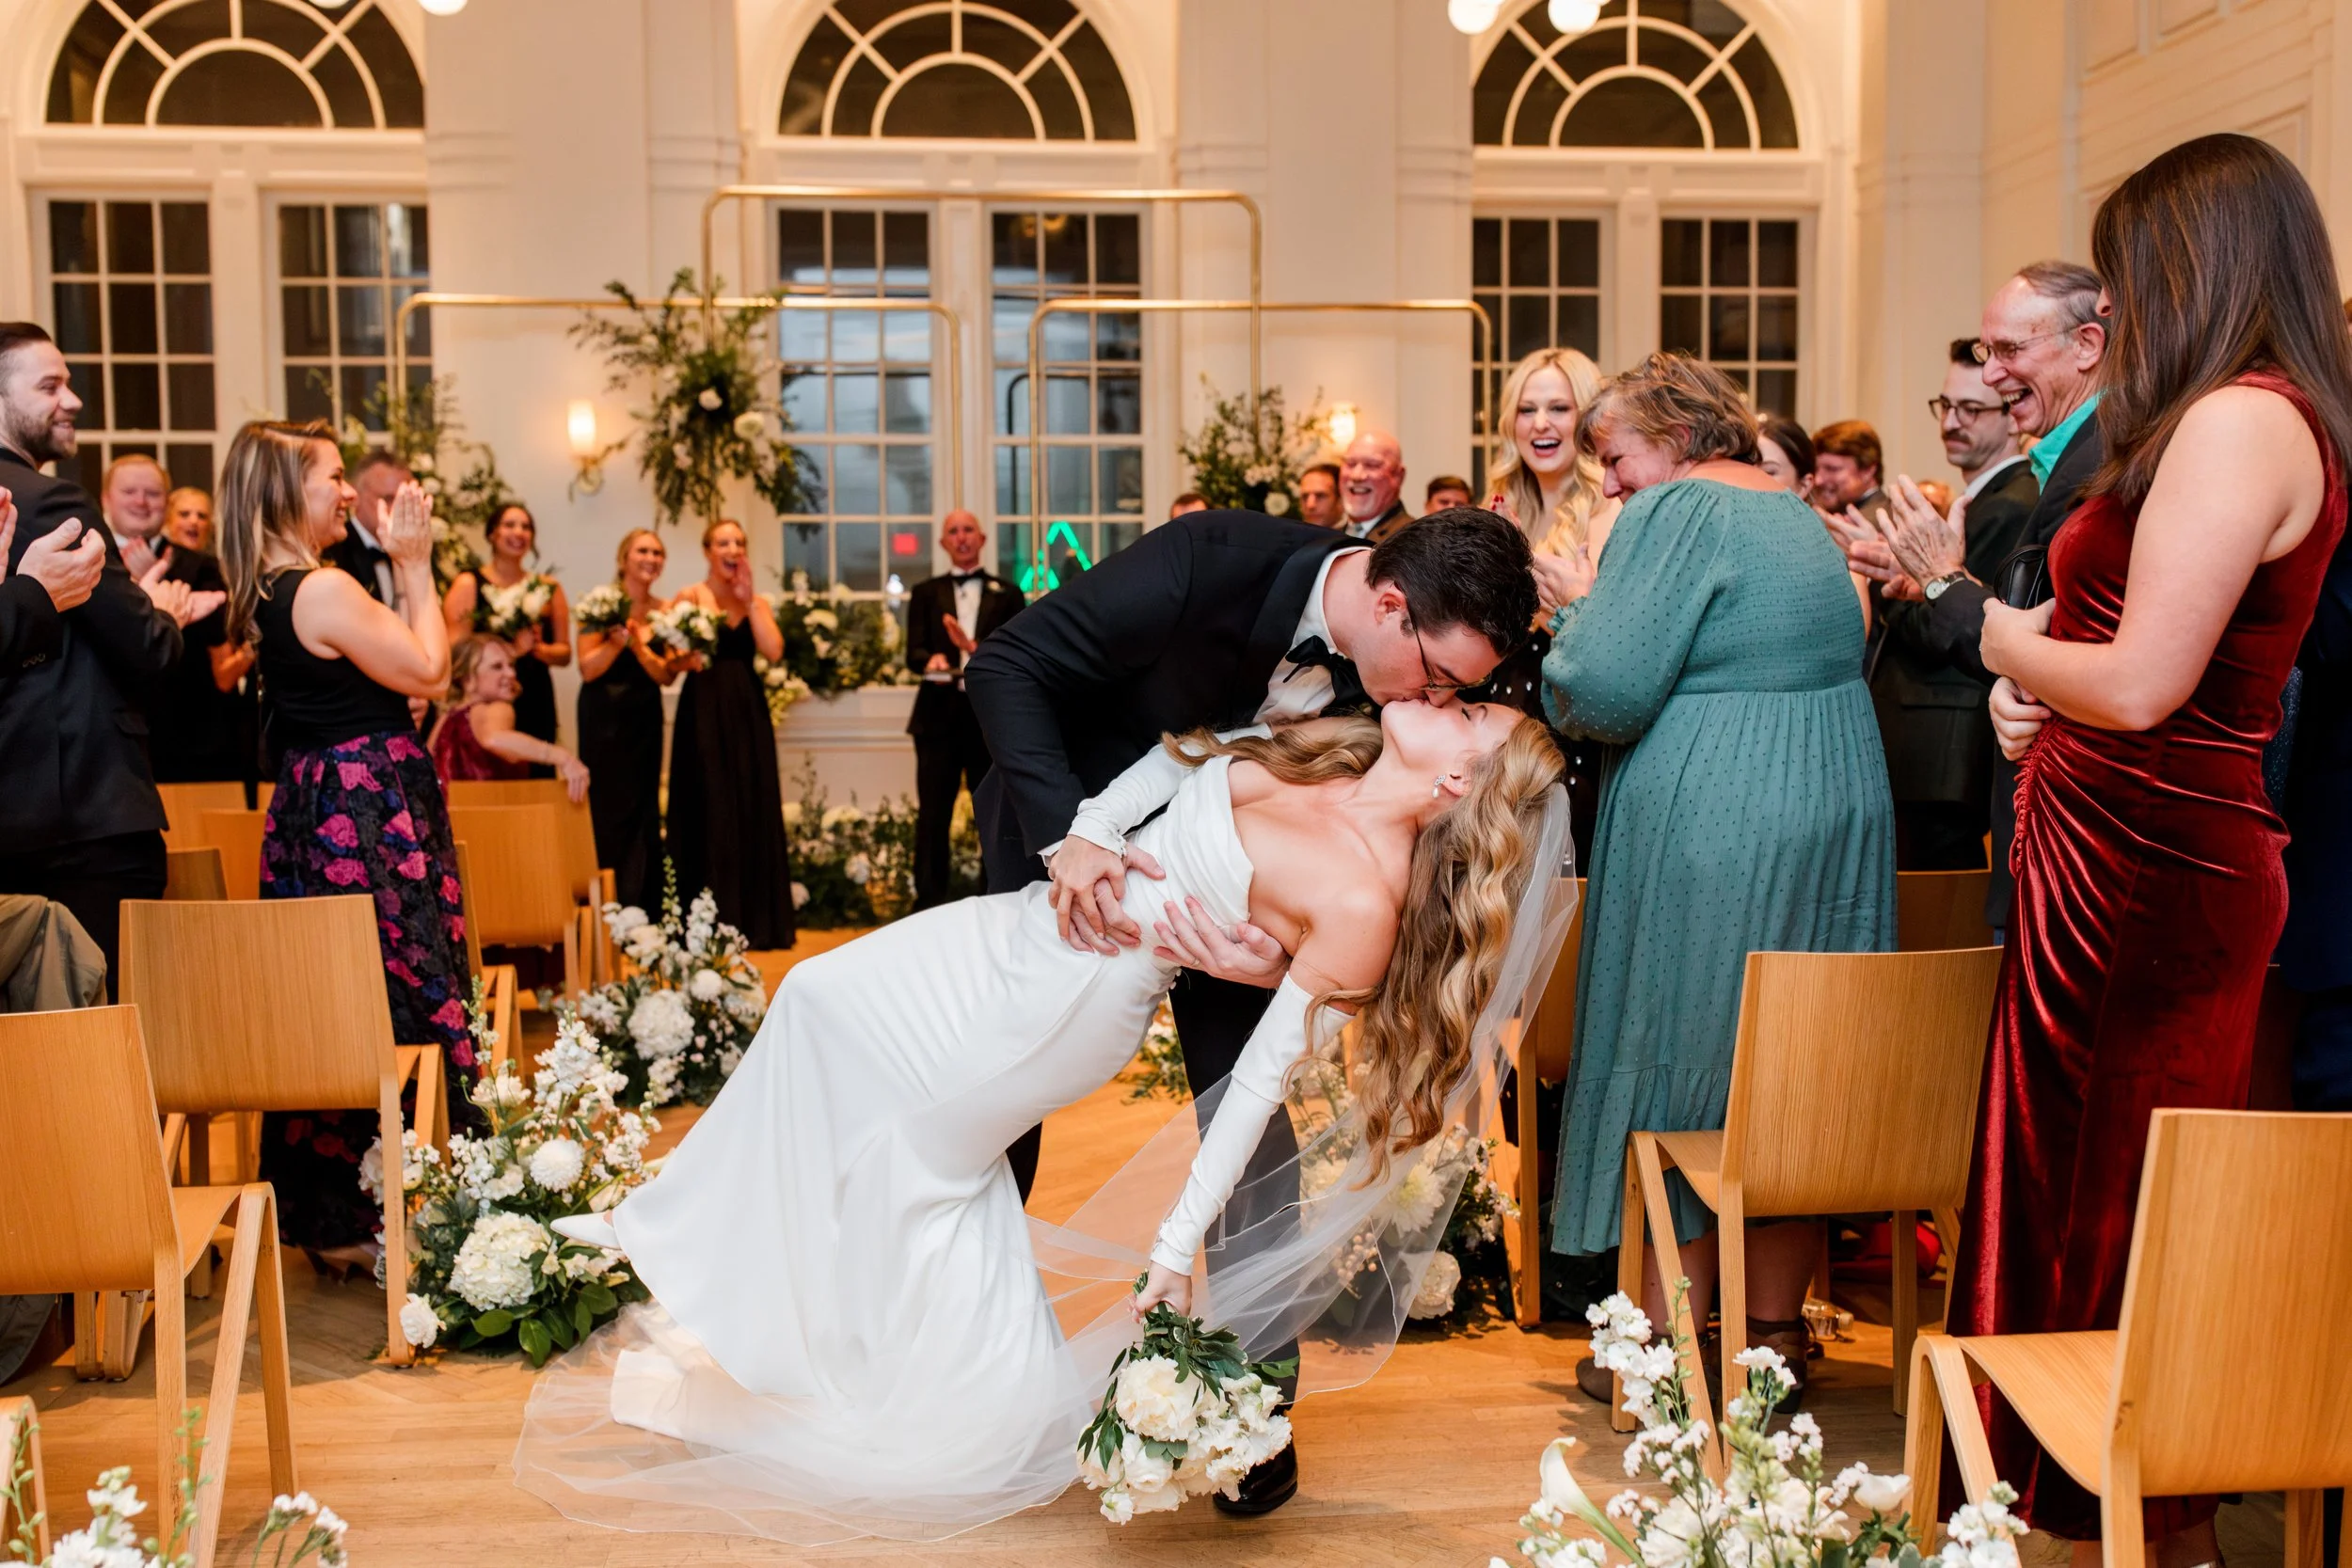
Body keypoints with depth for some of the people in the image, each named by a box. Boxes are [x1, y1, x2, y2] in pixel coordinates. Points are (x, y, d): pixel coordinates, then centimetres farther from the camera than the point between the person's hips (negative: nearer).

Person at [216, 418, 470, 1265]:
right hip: (369, 817, -10)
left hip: (315, 813, 10)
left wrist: (405, 564, 16)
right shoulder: (325, 590, -17)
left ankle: (326, 1210, 24)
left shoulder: (269, 593, 12)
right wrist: (414, 566, -5)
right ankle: (375, 1216, 4)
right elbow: (427, 670, -11)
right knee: (398, 1004, -3)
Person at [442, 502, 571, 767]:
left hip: (535, 707, 3)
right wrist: (511, 649, -16)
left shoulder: (549, 588, 12)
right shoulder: (468, 584, 1)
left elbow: (564, 652, 15)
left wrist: (539, 648, -6)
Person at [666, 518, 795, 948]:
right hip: (704, 711, -4)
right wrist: (685, 657, -26)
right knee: (707, 811, -3)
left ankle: (753, 920, 11)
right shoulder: (689, 596, 1)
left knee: (752, 809, 4)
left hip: (747, 712, 4)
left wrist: (748, 600, -5)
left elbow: (773, 651, -6)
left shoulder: (757, 603, 12)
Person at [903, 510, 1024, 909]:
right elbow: (914, 652, 1)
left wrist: (975, 649, -17)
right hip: (939, 716, 0)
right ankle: (928, 904, 3)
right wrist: (931, 661, -22)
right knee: (933, 816, -1)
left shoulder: (1007, 594, 11)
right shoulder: (926, 592, 12)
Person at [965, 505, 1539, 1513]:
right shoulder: (1209, 560, -36)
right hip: (1062, 827, -2)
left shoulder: (1397, 681, -22)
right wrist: (1063, 833, -39)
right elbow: (1008, 664, -28)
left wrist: (1282, 955, -33)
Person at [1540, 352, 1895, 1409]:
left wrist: (1578, 604, 0)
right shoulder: (1797, 512, 17)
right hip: (1834, 816, 9)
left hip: (1709, 835, -8)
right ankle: (1775, 1333, 21)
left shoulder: (1678, 511, -12)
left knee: (1680, 1061, 2)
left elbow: (1605, 691, -20)